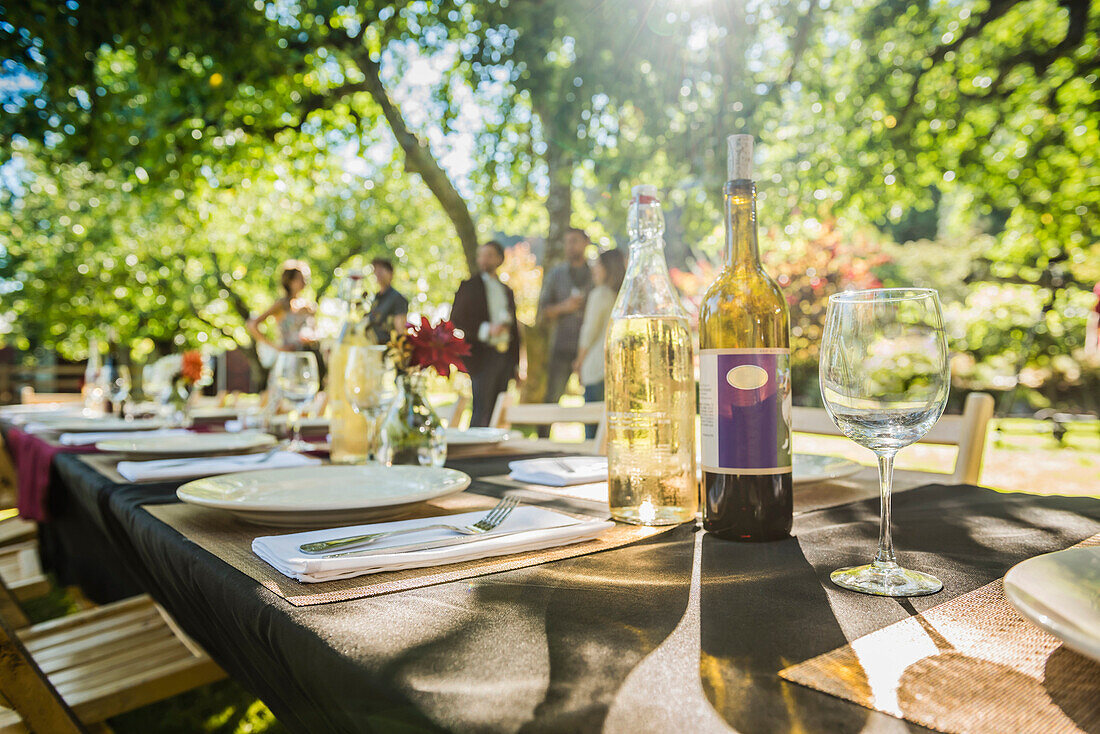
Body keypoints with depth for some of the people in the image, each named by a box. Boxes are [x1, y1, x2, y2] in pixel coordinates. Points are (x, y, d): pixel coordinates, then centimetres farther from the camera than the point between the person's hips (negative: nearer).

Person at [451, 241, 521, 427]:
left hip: (505, 355, 5)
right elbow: (456, 319, -5)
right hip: (482, 355, -5)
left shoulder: (506, 290, 18)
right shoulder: (468, 286, 3)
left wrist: (515, 362, 13)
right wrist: (486, 329, -18)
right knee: (482, 410, -9)